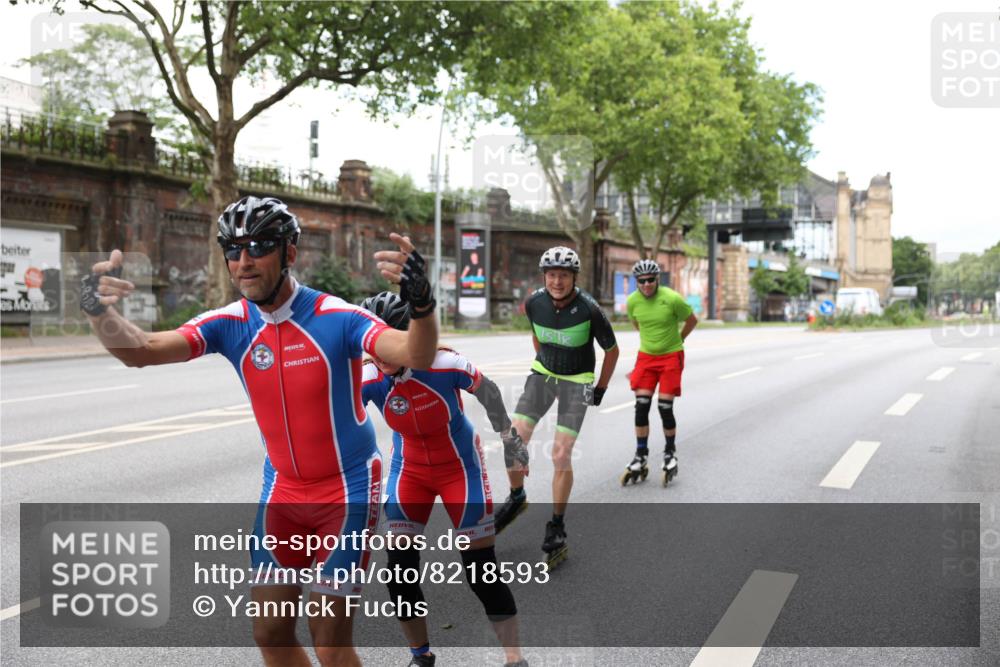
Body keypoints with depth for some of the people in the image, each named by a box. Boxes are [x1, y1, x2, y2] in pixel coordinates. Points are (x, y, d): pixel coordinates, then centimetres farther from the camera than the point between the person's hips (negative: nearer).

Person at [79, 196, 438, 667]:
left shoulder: (336, 317, -19)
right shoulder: (230, 324, -6)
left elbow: (416, 357, -32)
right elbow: (140, 351, -15)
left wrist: (421, 302, -53)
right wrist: (99, 310, -35)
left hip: (347, 491, -5)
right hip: (281, 492, 5)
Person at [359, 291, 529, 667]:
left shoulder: (445, 364, -27)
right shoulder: (367, 378, -21)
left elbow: (488, 393, -10)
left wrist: (511, 442, 2)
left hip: (460, 467, -2)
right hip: (409, 471, 3)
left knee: (482, 570, -1)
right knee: (400, 569, -1)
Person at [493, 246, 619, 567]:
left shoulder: (589, 309, -22)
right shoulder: (534, 303, -11)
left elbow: (612, 350, -6)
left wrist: (601, 388, 0)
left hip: (577, 381, -3)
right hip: (542, 373, 4)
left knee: (561, 454, -10)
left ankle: (557, 526, 7)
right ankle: (516, 497, 18)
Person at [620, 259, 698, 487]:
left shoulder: (672, 298, -17)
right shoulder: (632, 301, -6)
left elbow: (692, 321, 1)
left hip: (671, 357, -3)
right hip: (646, 357, 3)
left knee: (665, 408, -4)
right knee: (641, 406, -3)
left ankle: (670, 454, 18)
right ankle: (640, 458, 7)